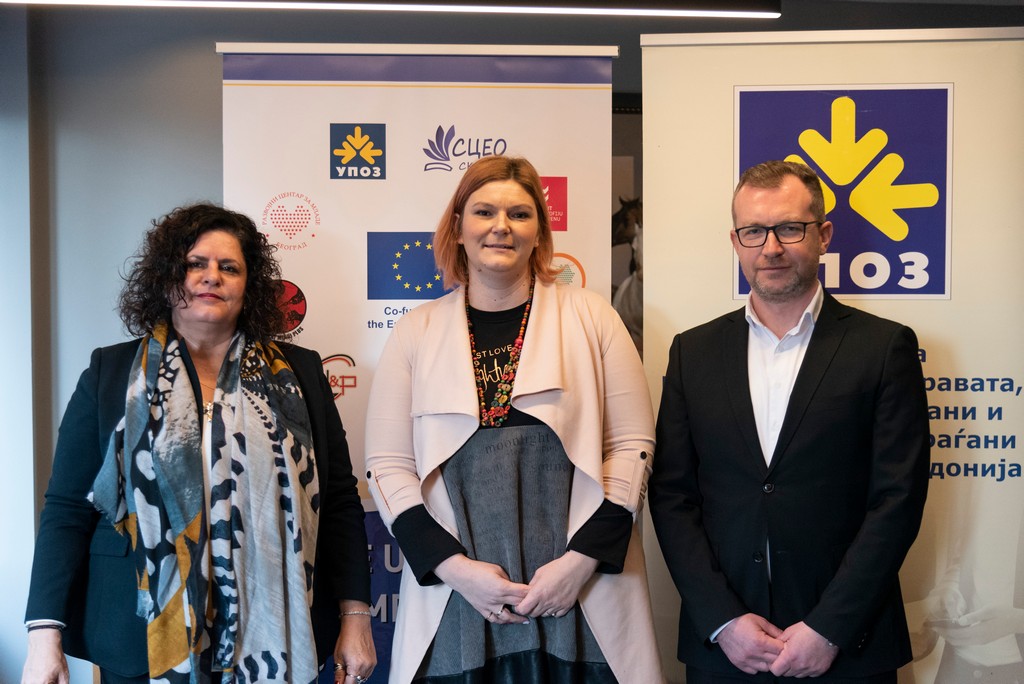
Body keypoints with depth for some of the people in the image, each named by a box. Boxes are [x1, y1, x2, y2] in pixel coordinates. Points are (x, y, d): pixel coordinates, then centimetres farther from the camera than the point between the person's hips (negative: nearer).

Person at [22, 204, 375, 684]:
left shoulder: (298, 373, 6)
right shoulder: (111, 374, 4)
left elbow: (339, 503, 5)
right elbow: (66, 511, 2)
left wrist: (355, 616, 0)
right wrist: (45, 633, -6)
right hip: (144, 645, -1)